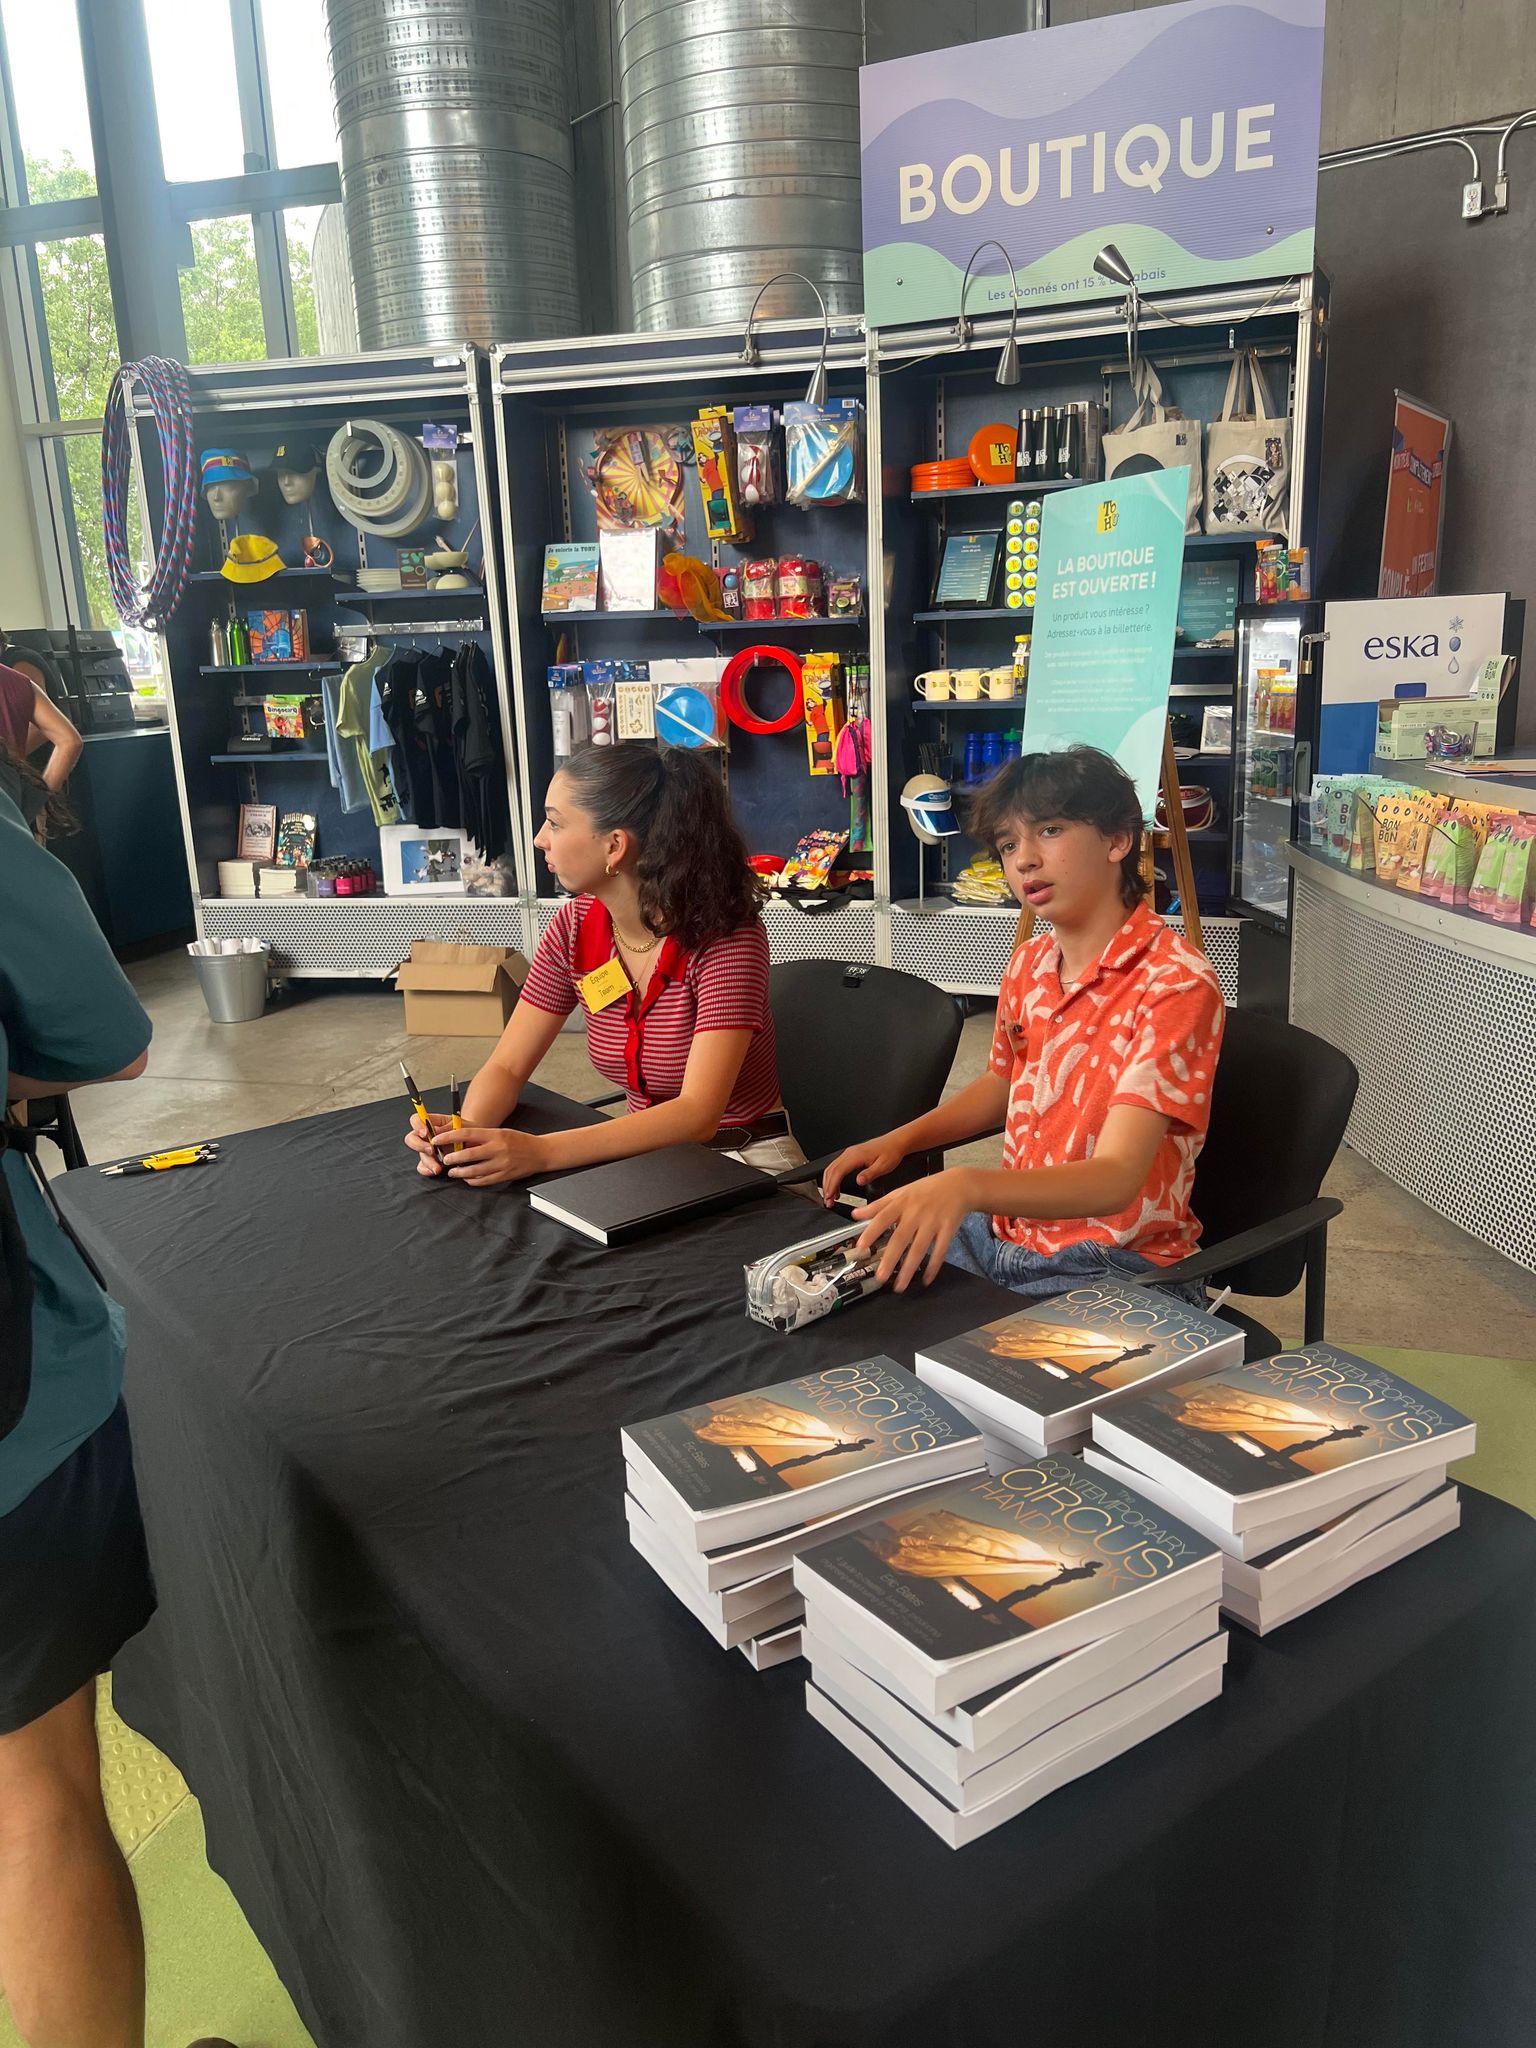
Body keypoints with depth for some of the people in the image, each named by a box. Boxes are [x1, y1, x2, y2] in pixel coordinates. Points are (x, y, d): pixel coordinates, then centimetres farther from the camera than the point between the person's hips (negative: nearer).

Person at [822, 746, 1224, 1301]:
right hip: (1005, 1233, 7)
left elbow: (1114, 1179, -27)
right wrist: (898, 1141, 8)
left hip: (1116, 1265, -7)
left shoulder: (1176, 984, -19)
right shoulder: (1029, 965, 5)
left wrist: (966, 1185, -44)